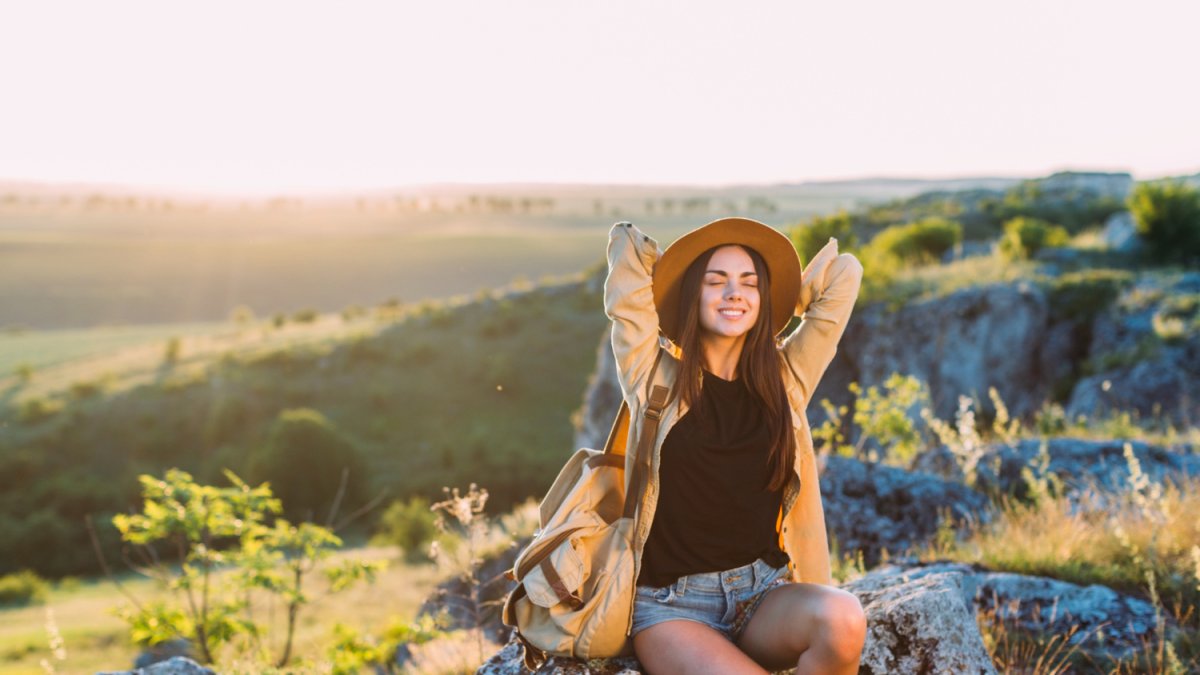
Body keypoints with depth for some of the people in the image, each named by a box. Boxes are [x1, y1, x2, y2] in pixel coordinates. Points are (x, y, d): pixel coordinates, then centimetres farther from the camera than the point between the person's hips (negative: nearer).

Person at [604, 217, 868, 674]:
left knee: (843, 619, -29)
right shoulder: (656, 378, 1)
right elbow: (625, 242, 2)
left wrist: (776, 302, 20)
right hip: (671, 604, -3)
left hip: (764, 592, 3)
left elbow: (844, 273, 14)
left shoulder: (785, 379, 9)